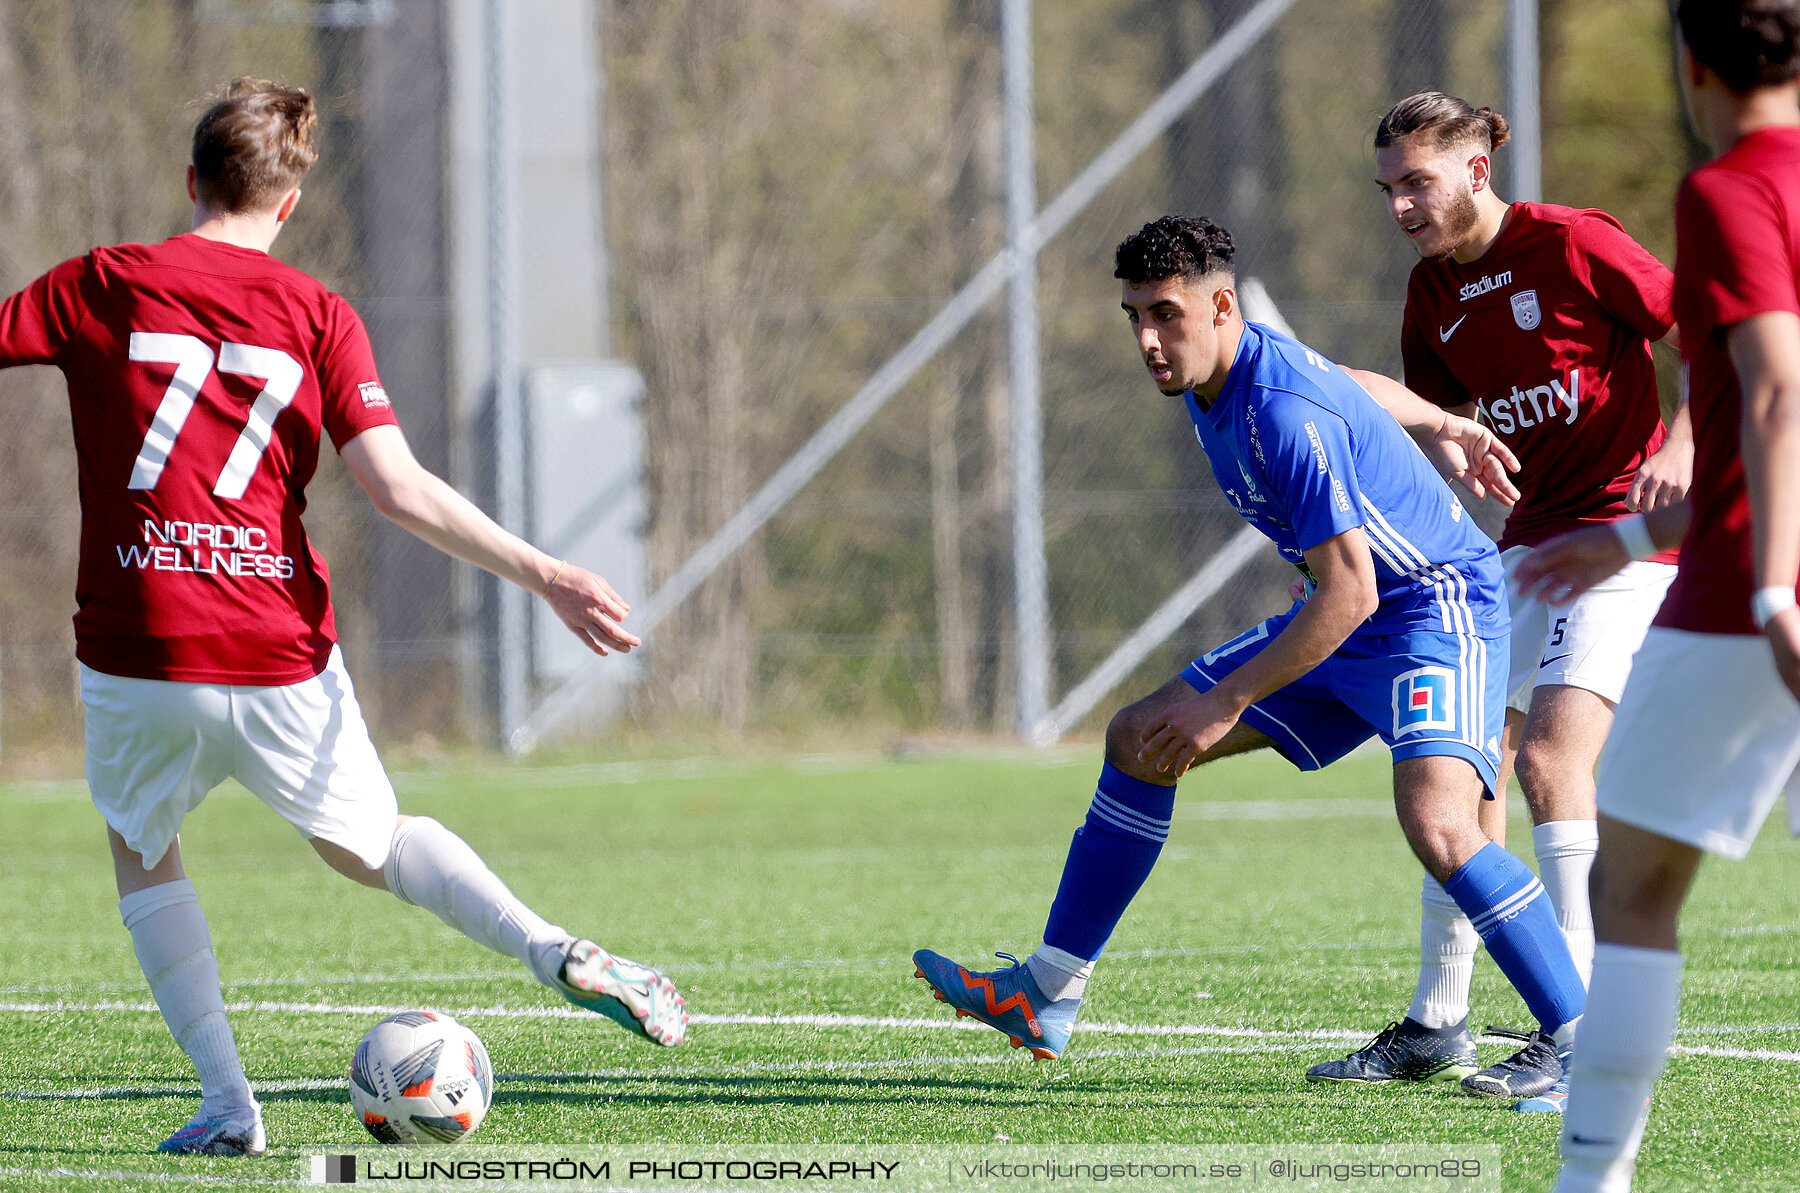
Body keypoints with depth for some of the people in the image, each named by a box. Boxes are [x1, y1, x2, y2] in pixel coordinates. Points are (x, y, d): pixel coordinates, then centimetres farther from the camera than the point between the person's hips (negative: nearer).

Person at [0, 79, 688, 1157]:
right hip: (281, 661, 1)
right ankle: (554, 950, -1)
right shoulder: (317, 314, 2)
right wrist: (545, 574, -2)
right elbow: (399, 487, -7)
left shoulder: (100, 287, 1)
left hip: (137, 653, -1)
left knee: (141, 853, 24)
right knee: (367, 843, 23)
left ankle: (228, 1105, 11)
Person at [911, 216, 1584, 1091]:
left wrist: (1226, 704, -23)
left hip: (1436, 610, -10)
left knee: (1436, 825, -33)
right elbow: (1355, 389, 22)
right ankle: (1046, 999, 19)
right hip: (1346, 624, 10)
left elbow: (1349, 593, -28)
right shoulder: (1215, 374, 1)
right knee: (1138, 740, 11)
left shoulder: (1286, 418, -29)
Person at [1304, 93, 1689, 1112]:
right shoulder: (1435, 293, 10)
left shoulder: (1569, 244, -12)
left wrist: (1682, 441, -23)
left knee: (1550, 751, -21)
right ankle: (1439, 1025, 17)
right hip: (1533, 537, 8)